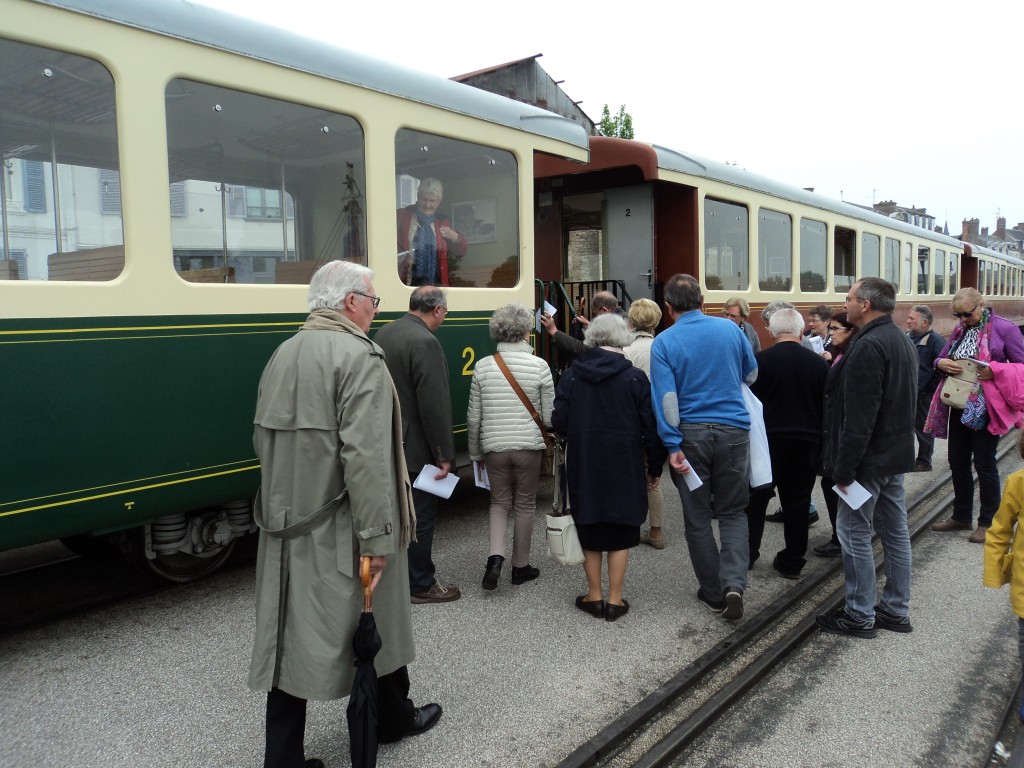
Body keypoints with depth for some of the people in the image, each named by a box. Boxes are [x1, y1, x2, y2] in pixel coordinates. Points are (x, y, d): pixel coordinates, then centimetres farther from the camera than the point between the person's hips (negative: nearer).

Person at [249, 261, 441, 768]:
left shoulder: (282, 356, 8)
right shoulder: (358, 357, -17)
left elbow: (265, 439, 14)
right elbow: (365, 456, -24)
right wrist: (376, 536, -20)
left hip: (287, 527, 7)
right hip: (340, 531, -6)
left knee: (291, 636, 12)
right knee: (376, 627, 15)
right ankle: (393, 718, 37)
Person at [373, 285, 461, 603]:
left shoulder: (384, 333, 7)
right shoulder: (425, 342, -21)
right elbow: (434, 405, -23)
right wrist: (444, 454, -16)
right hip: (414, 448, -9)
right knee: (421, 516, 4)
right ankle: (421, 585, 17)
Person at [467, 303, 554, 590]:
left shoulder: (483, 367, -3)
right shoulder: (539, 366, -9)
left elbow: (474, 417, 2)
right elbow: (549, 416, -5)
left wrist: (475, 452, 14)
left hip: (494, 446, 2)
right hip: (529, 446, -1)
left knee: (500, 502, 18)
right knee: (524, 506, 13)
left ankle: (495, 556, -1)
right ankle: (520, 566, 24)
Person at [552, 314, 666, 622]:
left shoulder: (571, 376, -2)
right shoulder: (634, 377, -7)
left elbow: (559, 422, -3)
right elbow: (650, 426, -6)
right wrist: (655, 466, 6)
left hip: (583, 465, 2)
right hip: (623, 466, -1)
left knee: (590, 530, 14)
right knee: (620, 532, 10)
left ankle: (594, 596, 22)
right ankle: (615, 600, 15)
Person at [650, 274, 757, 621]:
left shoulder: (664, 342, -6)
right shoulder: (730, 329, 2)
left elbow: (665, 397, -13)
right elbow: (751, 374, 16)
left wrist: (673, 446, -11)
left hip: (691, 435, -2)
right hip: (733, 431, 2)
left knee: (697, 517, 11)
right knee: (733, 513, 14)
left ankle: (713, 592, 20)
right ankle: (733, 584, -3)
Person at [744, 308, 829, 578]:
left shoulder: (760, 360, -10)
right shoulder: (819, 362, -1)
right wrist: (821, 441, 17)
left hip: (769, 440, -2)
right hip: (807, 442, 2)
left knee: (757, 496, 12)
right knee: (798, 501, 10)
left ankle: (747, 553, 20)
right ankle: (792, 561, 18)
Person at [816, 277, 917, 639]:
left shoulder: (868, 347, -21)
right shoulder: (902, 341, 12)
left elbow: (859, 417, -25)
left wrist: (844, 468, -22)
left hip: (870, 458, -10)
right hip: (897, 452, 10)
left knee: (854, 532, 0)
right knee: (895, 531, 15)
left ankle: (860, 615, 8)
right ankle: (897, 610, 26)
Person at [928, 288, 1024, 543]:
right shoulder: (960, 329, 9)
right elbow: (940, 358, 14)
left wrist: (994, 372, -26)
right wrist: (941, 363, -10)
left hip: (985, 408, -6)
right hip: (959, 405, 6)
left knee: (984, 463, 1)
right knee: (957, 460, 12)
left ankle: (987, 522, 15)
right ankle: (961, 516, 26)